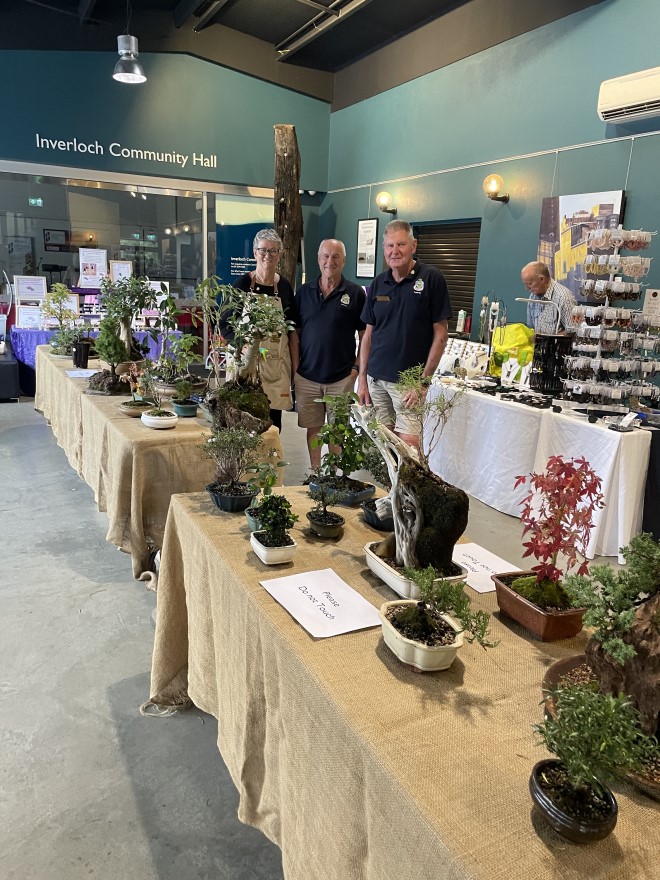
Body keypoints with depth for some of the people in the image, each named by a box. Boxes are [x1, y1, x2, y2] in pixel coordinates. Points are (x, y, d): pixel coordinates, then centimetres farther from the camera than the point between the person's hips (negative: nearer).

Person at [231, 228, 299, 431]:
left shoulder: (284, 286, 8)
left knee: (274, 421, 4)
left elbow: (292, 331, 12)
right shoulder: (242, 284, -2)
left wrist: (295, 366, 8)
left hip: (278, 364, 3)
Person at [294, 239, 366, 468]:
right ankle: (314, 473, 24)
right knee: (313, 427, 10)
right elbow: (295, 331, 10)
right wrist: (294, 367, 3)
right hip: (307, 375, 2)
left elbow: (365, 335, 2)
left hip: (341, 376, -2)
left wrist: (357, 367, -6)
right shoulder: (304, 292, 6)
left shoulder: (355, 293, -1)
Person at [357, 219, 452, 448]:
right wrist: (362, 378, 7)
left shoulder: (431, 279, -6)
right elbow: (368, 334, 13)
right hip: (376, 378, 5)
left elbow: (440, 334, -6)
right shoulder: (378, 284, 8)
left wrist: (424, 380, -11)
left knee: (408, 444, -8)